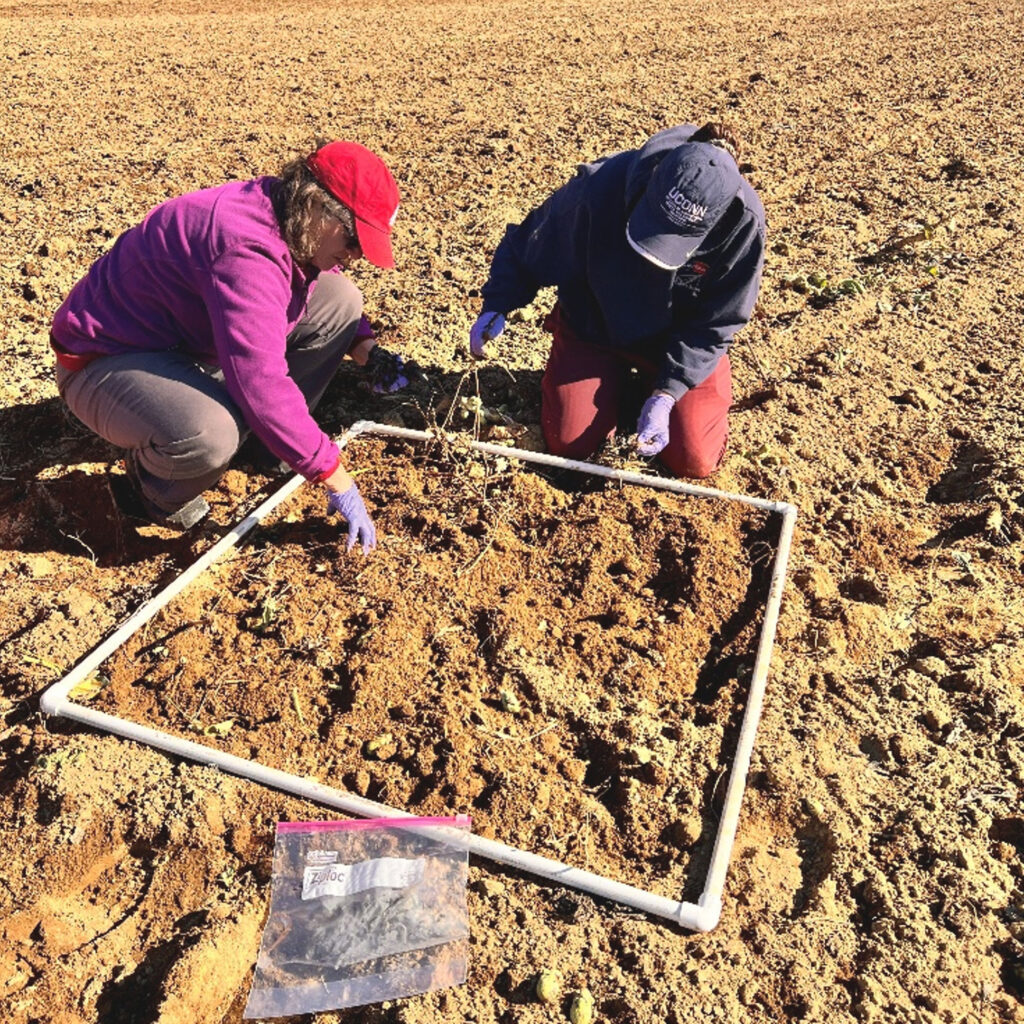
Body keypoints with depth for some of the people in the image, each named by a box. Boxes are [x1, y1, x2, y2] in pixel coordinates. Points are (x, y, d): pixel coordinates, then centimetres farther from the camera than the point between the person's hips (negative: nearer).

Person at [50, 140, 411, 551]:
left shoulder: (294, 225, -6)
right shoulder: (246, 250, -34)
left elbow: (327, 276, 16)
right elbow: (262, 386, -39)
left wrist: (366, 348, -4)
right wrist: (335, 478, -32)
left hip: (188, 342, 9)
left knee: (339, 300, -1)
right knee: (209, 436, -42)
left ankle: (269, 436, 8)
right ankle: (154, 489, -5)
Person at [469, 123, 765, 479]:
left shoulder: (743, 222, -28)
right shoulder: (600, 185, -30)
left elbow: (713, 325, -17)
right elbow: (529, 243, -10)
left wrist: (666, 394, -25)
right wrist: (496, 306, -17)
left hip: (681, 342, 0)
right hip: (593, 327, 0)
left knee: (694, 462, -9)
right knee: (569, 445, -9)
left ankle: (649, 382, 21)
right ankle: (618, 379, 22)